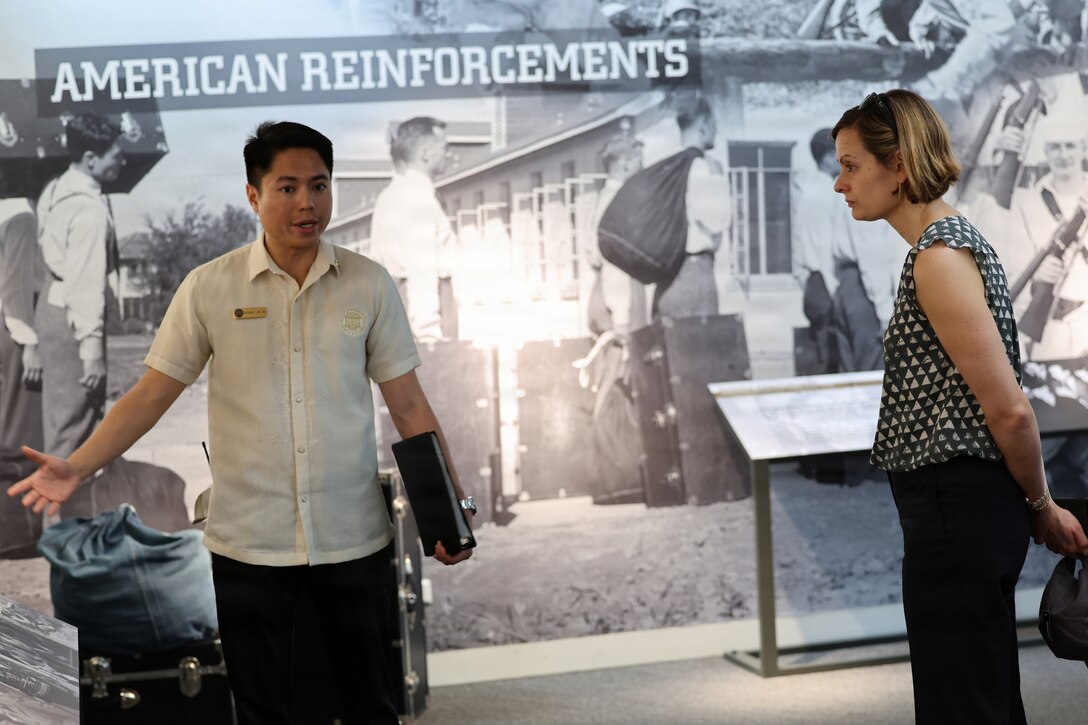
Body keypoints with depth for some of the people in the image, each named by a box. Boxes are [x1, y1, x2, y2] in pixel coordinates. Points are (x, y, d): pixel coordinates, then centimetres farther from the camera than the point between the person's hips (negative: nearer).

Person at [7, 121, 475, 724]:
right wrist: (76, 467, -12)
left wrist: (452, 504, -3)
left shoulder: (369, 284, -1)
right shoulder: (210, 287, -3)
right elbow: (152, 393, 0)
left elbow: (408, 406, 2)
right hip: (248, 541, 0)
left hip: (354, 539, 1)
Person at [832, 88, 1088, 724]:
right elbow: (999, 404, 15)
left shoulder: (940, 256, -18)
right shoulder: (953, 239, 14)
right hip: (964, 504, 10)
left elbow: (1010, 409, -19)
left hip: (957, 508, -10)